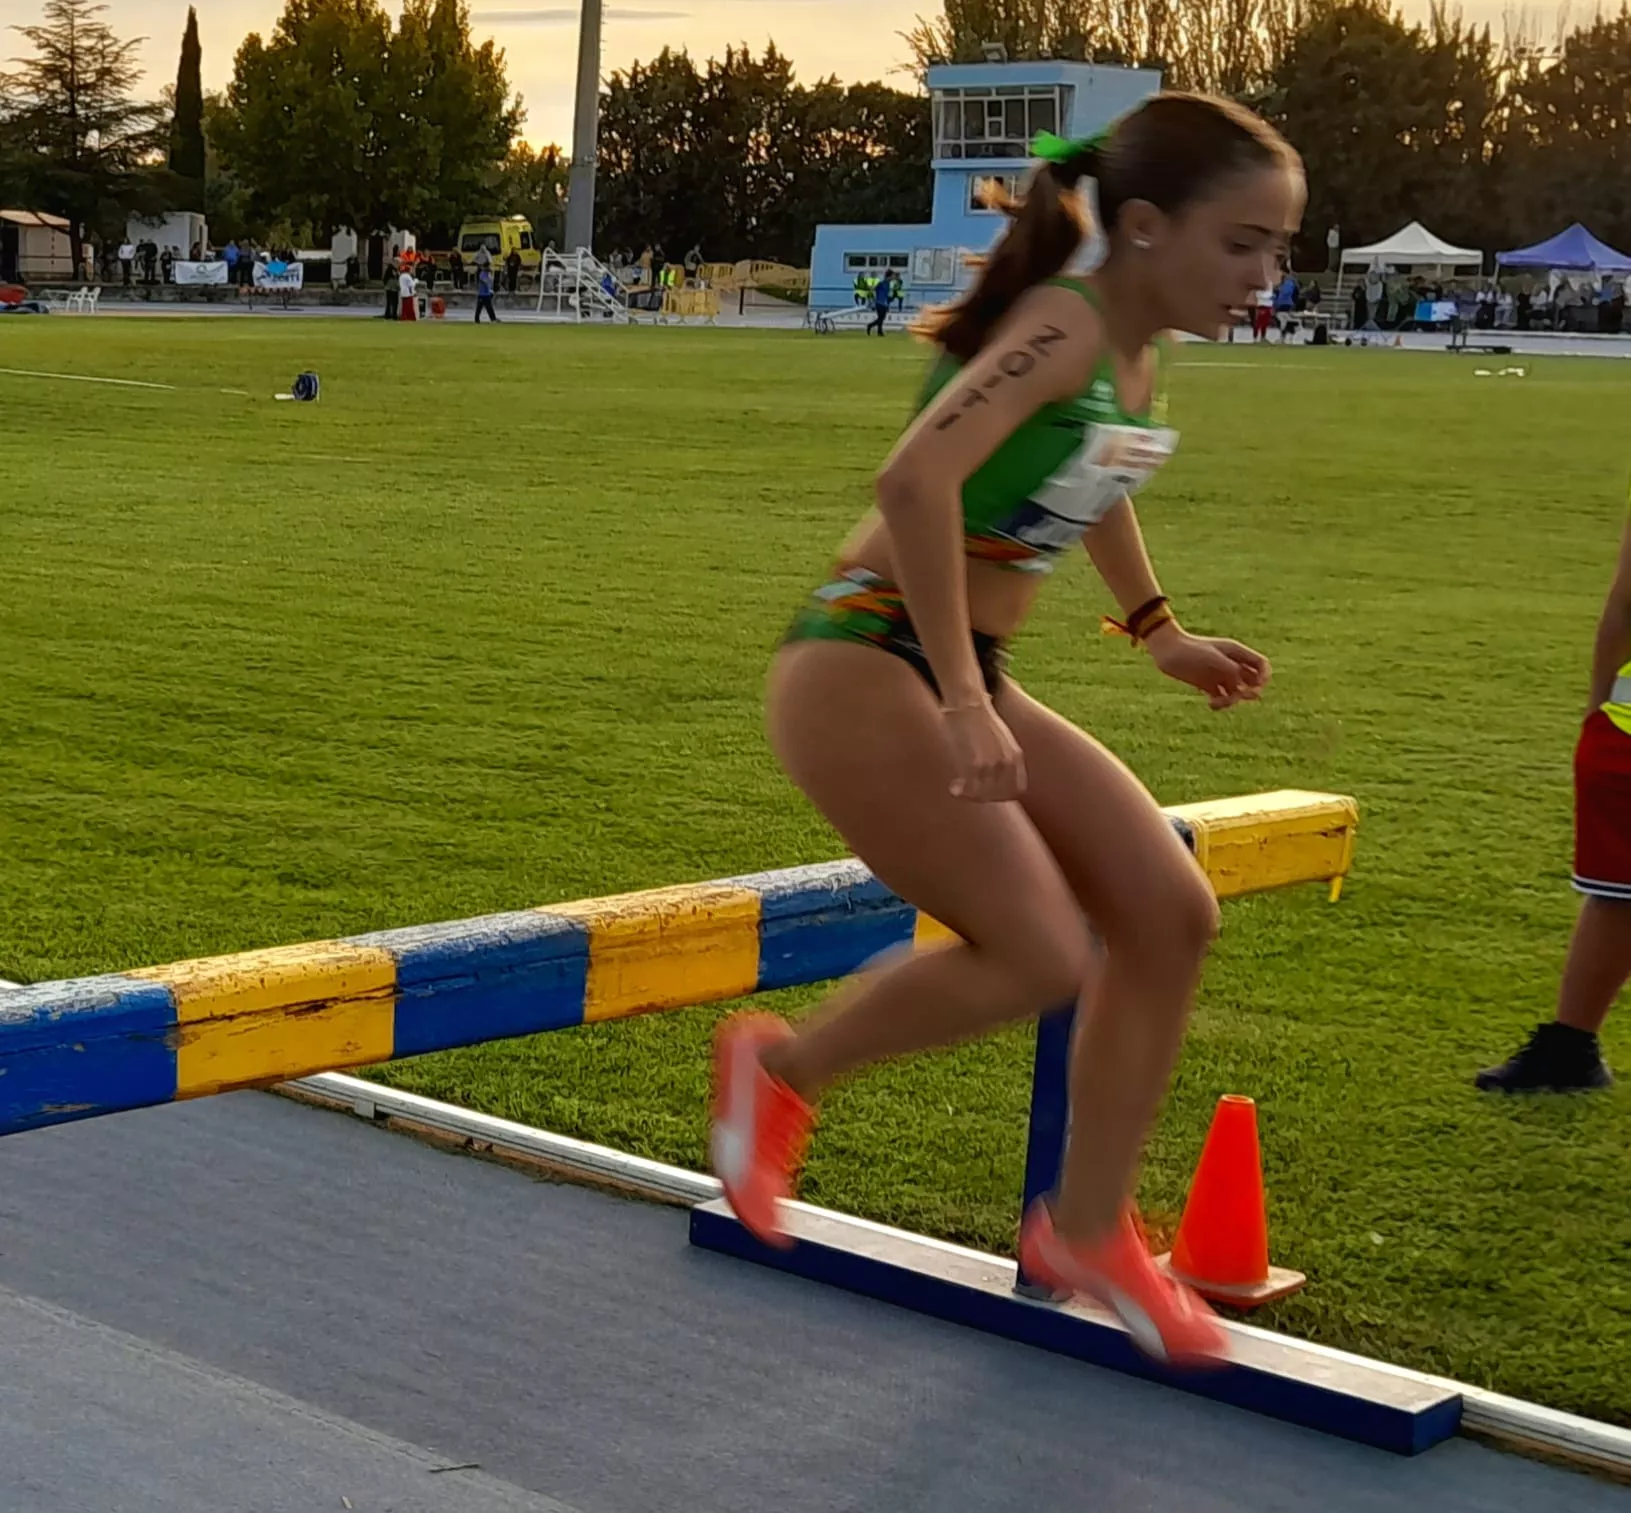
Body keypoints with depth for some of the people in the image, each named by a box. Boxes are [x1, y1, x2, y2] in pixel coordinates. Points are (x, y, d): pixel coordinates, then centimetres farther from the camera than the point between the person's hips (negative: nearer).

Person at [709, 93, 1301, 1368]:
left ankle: (1087, 1228, 17)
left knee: (1171, 914, 3)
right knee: (1041, 956, -17)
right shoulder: (1065, 325, -19)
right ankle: (783, 1067, 7)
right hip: (864, 665, -9)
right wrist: (962, 699, -32)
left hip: (963, 682, 9)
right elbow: (919, 478, -34)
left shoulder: (1137, 354, 8)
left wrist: (1158, 629, 29)